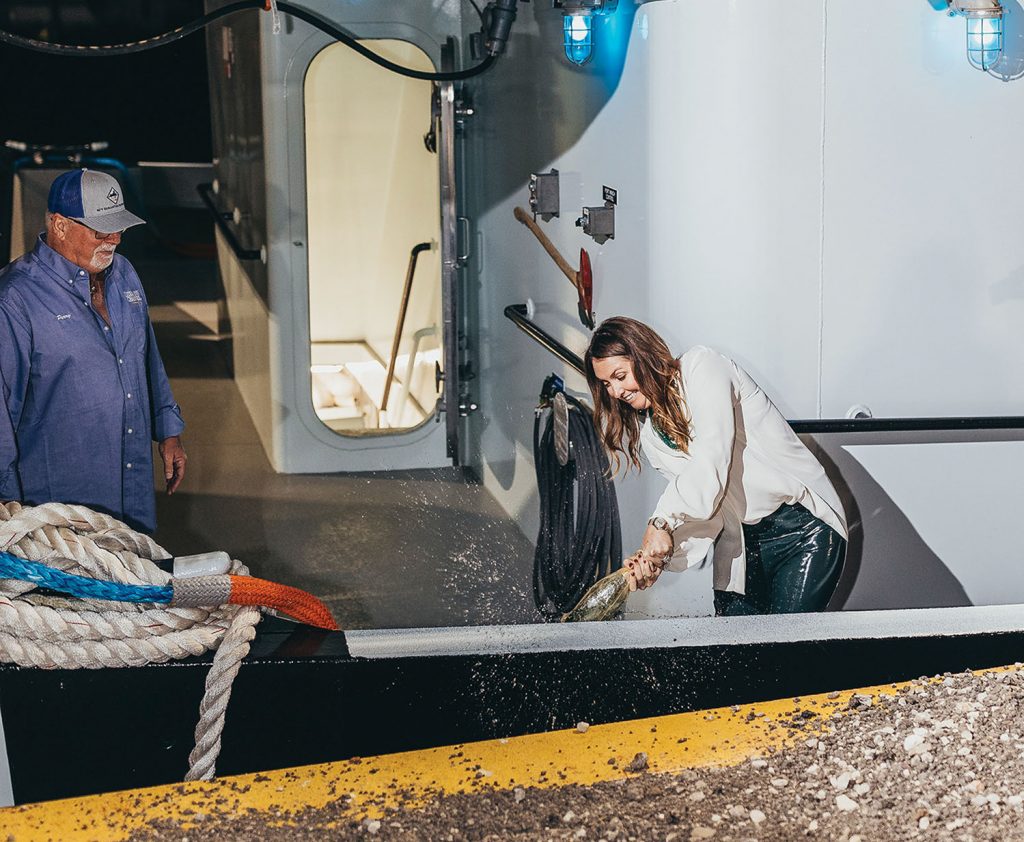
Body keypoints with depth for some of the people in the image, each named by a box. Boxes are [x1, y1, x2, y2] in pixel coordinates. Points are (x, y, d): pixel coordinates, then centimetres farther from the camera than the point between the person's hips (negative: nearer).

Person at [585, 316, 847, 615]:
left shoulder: (701, 366, -8)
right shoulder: (649, 434, 11)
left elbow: (712, 458, -22)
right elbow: (696, 504, 0)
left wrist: (662, 521, -23)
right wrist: (657, 557, -17)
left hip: (804, 526, -6)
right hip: (740, 542, 6)